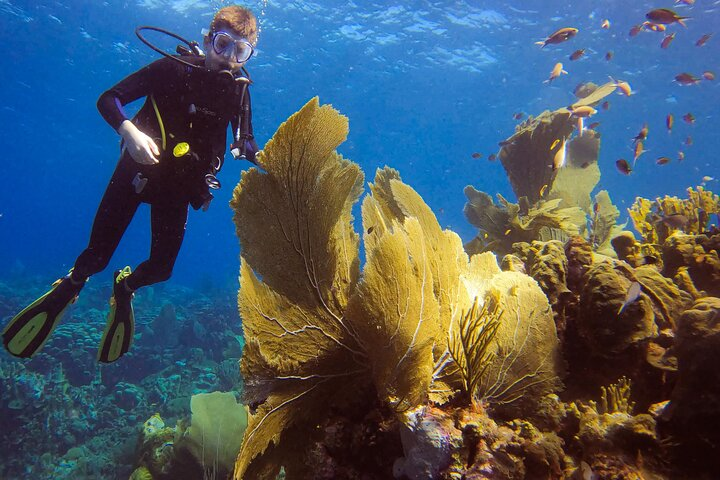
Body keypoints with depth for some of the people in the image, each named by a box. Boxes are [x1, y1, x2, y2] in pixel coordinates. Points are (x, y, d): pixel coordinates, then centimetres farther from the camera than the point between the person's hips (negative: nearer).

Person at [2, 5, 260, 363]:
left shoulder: (238, 90, -4)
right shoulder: (175, 67, -14)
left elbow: (245, 143, 5)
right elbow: (108, 99, -15)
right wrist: (129, 131, -35)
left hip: (179, 185, 3)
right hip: (139, 167, -3)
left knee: (160, 267, 1)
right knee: (97, 256, -2)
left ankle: (125, 287, 38)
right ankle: (68, 288, 34)